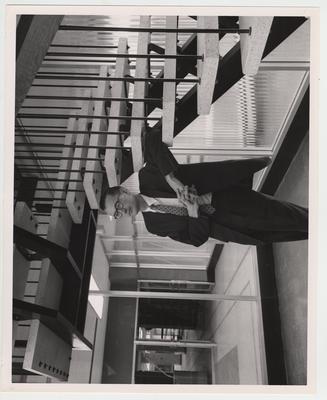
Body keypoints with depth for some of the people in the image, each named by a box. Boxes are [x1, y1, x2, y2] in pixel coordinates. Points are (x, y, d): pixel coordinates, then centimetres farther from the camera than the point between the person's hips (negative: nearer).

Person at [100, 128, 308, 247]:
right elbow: (197, 239, -3)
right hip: (216, 222, 3)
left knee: (279, 215, -4)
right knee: (270, 232, 3)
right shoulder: (154, 224, 0)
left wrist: (172, 180, -30)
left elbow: (154, 137, -28)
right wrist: (192, 211, -24)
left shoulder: (147, 177, -11)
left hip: (226, 197, -3)